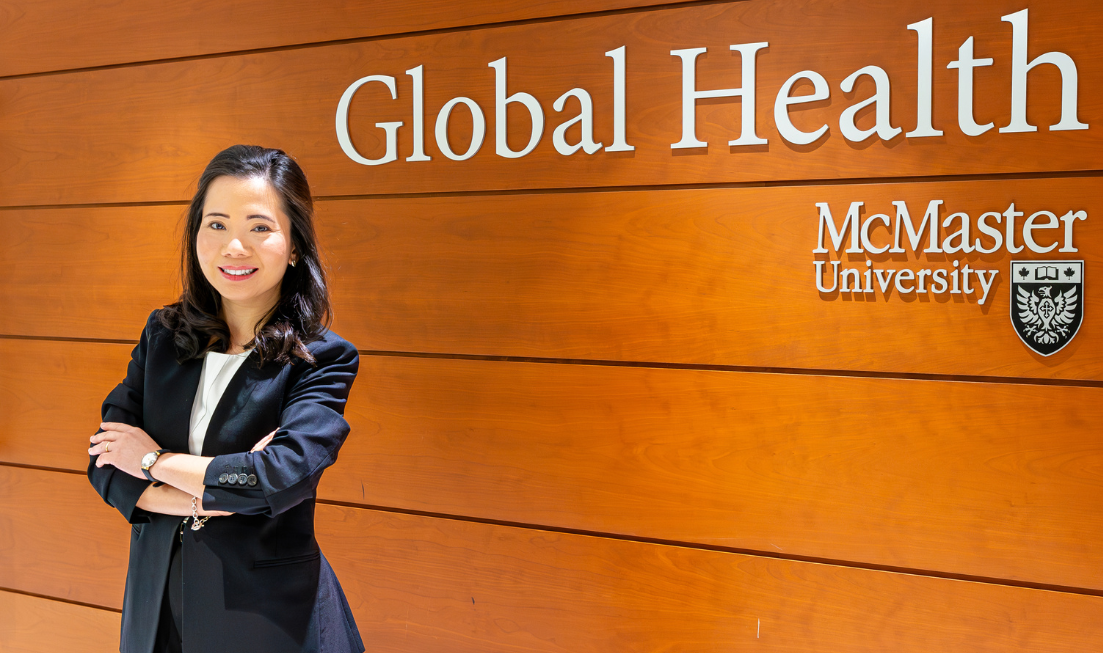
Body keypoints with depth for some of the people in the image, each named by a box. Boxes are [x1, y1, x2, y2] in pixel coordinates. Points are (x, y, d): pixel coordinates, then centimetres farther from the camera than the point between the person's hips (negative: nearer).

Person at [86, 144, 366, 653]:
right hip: (156, 595, 4)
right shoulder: (163, 335, 0)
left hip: (266, 611, -4)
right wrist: (203, 500, -20)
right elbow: (105, 463, -3)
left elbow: (285, 474, -26)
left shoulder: (324, 359, -14)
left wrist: (154, 461, -13)